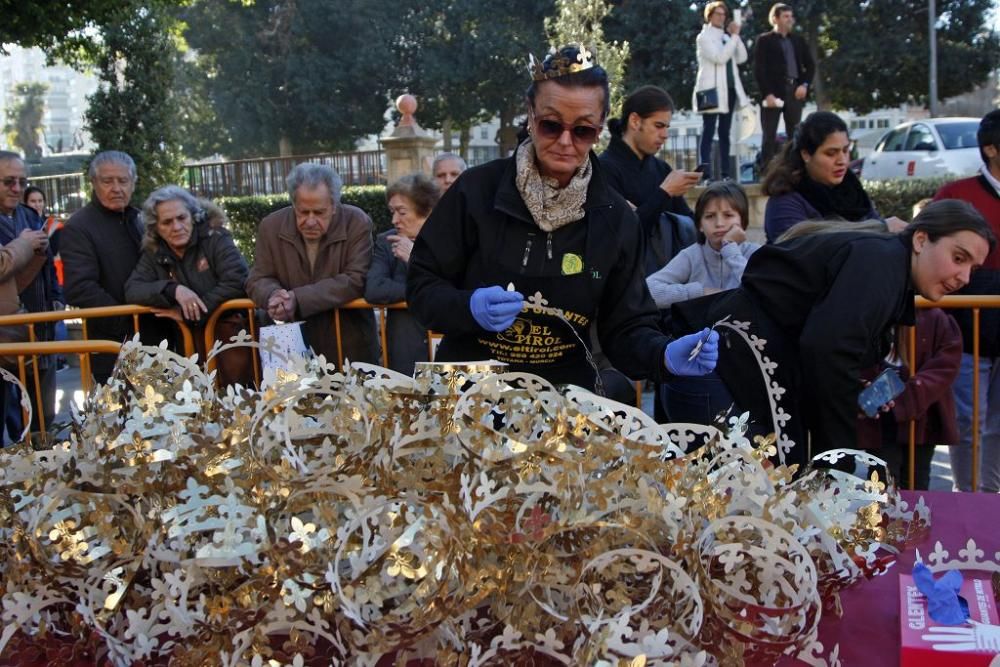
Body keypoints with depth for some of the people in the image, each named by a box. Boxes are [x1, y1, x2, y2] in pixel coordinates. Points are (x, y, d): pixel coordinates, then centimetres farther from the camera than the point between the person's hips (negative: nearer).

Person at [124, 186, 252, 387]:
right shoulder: (153, 254, 11)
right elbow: (132, 290, 0)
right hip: (188, 336, 3)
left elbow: (237, 282, -14)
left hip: (228, 324, -2)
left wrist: (188, 314, -14)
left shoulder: (215, 238, -2)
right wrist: (173, 289, -18)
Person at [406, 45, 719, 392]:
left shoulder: (614, 217, 3)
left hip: (565, 398, 0)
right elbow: (421, 286, 0)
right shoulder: (477, 190, -4)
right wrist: (469, 307, -20)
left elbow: (624, 328, 5)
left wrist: (665, 355, -16)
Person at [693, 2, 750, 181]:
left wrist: (735, 36, 1)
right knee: (708, 133, -9)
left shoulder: (726, 37, 18)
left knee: (724, 133, 6)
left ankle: (725, 173, 7)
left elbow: (742, 58, 10)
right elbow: (719, 58, -17)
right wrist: (734, 36, -14)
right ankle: (706, 173, -13)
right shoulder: (704, 37, -3)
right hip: (712, 90, -7)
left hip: (729, 89, 7)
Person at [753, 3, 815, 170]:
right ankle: (766, 172, -3)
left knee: (794, 135, 4)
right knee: (770, 136, -4)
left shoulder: (798, 41, 18)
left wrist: (805, 84, 0)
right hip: (773, 92, -4)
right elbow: (758, 70, -5)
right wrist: (767, 94, -15)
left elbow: (810, 65, 18)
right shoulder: (764, 40, 3)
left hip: (795, 91, 5)